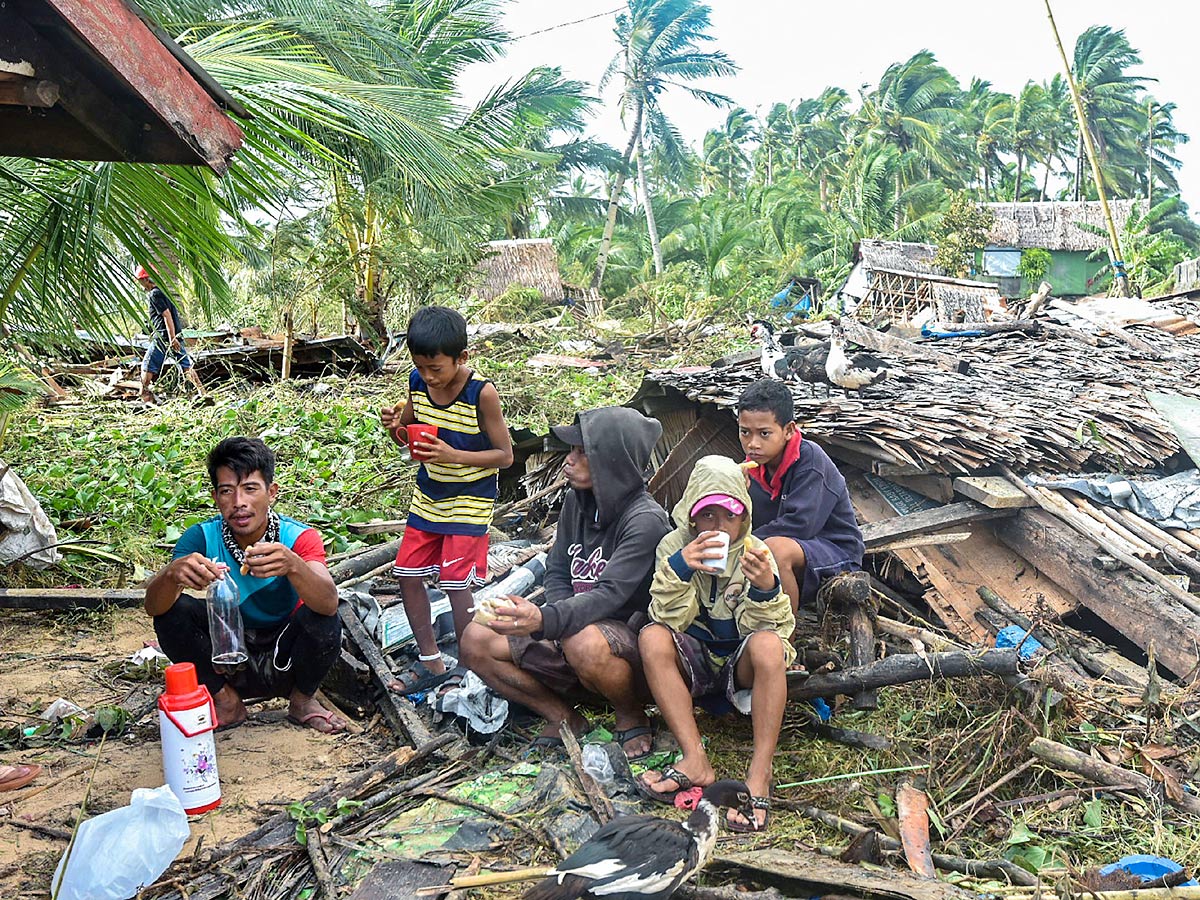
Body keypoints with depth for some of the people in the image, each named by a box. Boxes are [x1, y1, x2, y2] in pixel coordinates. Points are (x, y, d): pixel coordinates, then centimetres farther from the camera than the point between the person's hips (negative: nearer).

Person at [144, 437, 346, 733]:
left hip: (285, 661, -2)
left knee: (324, 620, -30)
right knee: (173, 610, -20)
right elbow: (153, 606, -24)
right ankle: (226, 702, 2)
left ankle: (302, 700, 2)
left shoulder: (299, 538, -21)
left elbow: (329, 603, -37)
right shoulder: (202, 538, -14)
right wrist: (173, 573, -48)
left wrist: (292, 565, -57)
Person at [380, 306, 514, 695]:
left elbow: (505, 455, -16)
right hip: (427, 496, 6)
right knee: (408, 575, 7)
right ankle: (431, 662, 22)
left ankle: (468, 666, 14)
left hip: (469, 500, -6)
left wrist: (453, 455, -29)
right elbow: (406, 437, 9)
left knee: (456, 583, -6)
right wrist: (394, 426, -15)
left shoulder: (482, 394, -21)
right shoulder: (418, 383, -5)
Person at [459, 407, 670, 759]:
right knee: (476, 640, -9)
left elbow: (610, 595, -31)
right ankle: (563, 718, 4)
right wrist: (557, 619, -13)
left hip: (630, 646, -7)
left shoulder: (645, 520, -20)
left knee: (585, 643, -41)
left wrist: (545, 620, -47)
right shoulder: (578, 501, 3)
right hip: (571, 638, 7)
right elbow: (557, 572, 8)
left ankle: (632, 717, -8)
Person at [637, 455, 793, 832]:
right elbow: (670, 619, -15)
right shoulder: (675, 546, -6)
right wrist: (679, 568, -30)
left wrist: (766, 589, -34)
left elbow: (767, 629, -14)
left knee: (768, 644, -33)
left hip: (741, 664, -1)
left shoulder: (755, 553, -8)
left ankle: (760, 773, -28)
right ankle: (696, 761, -26)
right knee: (652, 637, -28)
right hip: (695, 662, 1)